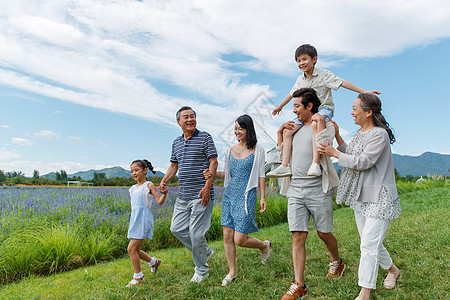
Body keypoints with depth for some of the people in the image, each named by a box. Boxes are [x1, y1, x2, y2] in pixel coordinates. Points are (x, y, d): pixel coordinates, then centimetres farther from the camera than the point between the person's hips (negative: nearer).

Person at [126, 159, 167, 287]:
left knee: (131, 248, -10)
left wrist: (165, 193, -29)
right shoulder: (133, 188, 16)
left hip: (144, 218, -8)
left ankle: (138, 276, 7)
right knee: (135, 250, 12)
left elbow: (159, 201, -10)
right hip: (134, 219, 8)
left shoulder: (149, 185, -4)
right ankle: (154, 261, 36)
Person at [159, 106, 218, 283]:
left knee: (196, 233, -3)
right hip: (183, 195, 7)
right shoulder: (176, 142, 15)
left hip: (201, 195, -7)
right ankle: (205, 251, 29)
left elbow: (213, 162, -10)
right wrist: (164, 181, 2)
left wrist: (207, 186, -20)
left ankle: (201, 270, 20)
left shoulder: (205, 137, -5)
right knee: (177, 228, 9)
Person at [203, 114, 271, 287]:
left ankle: (264, 245, 25)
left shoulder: (257, 150, -1)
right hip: (230, 195, 5)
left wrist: (263, 198, -4)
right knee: (227, 236, 5)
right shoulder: (231, 150, 11)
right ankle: (232, 272, 23)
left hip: (246, 196, -5)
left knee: (240, 240, -6)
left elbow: (260, 176, -1)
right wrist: (212, 174, -1)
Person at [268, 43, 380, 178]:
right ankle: (285, 165, -16)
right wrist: (280, 106, 38)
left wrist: (364, 92, -18)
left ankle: (316, 164, -46)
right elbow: (292, 93, 27)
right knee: (288, 130, -14)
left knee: (316, 123, -41)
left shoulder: (323, 74, -7)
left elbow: (342, 83, -11)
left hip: (324, 108, -6)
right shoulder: (300, 80, 11)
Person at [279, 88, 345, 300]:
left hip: (317, 189, -5)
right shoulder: (296, 129, 17)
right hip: (296, 189, 5)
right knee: (298, 236, 1)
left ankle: (337, 262, 42)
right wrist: (280, 136, 13)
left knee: (324, 233, 11)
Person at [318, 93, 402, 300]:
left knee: (369, 245, -6)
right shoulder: (360, 133, 11)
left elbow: (363, 162, -22)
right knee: (370, 242, 18)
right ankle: (392, 270, 42)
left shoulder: (379, 134, -16)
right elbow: (350, 155, 18)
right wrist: (338, 137, 9)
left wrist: (334, 153, -16)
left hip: (378, 198, -9)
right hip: (361, 197, 9)